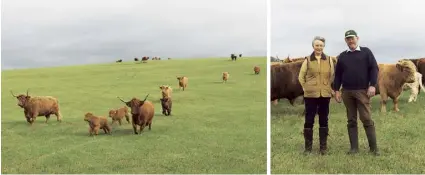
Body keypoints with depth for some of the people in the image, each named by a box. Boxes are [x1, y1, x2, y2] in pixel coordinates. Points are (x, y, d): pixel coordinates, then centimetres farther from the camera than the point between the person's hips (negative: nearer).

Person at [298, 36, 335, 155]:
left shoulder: (329, 60, 6)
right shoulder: (307, 60, 1)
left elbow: (332, 76, 11)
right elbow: (301, 76, 6)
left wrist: (330, 88, 5)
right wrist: (306, 88, 0)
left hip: (325, 95, 1)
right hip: (310, 95, -1)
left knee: (323, 120, 8)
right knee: (309, 120, 2)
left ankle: (323, 147, 15)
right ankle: (308, 147, 10)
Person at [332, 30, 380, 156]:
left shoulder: (366, 52, 4)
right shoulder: (342, 56, 12)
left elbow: (374, 68, -1)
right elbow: (338, 74, 14)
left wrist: (372, 85, -11)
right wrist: (336, 90, 6)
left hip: (362, 91, -3)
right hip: (347, 92, 3)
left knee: (366, 119, -6)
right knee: (351, 120, 6)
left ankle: (374, 147, -1)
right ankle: (354, 147, 10)